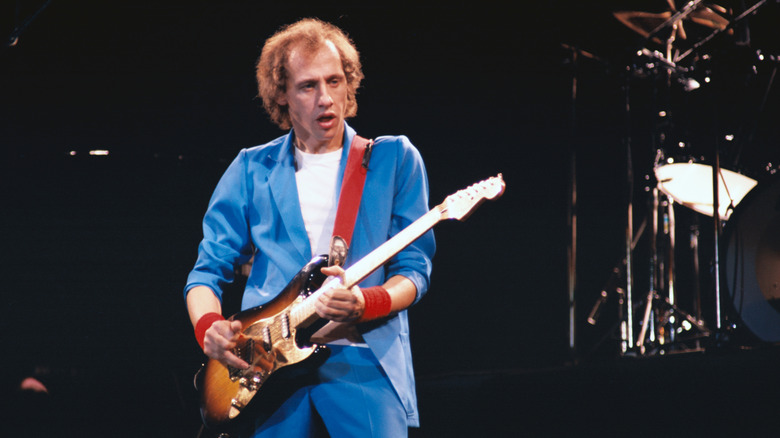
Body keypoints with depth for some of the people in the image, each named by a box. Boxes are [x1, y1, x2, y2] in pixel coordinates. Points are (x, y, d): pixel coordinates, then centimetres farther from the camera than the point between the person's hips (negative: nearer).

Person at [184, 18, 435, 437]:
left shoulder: (395, 159, 8)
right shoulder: (252, 171, 12)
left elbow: (413, 269, 4)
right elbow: (207, 271, 13)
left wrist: (366, 303, -17)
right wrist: (209, 327, -9)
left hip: (364, 360, -1)